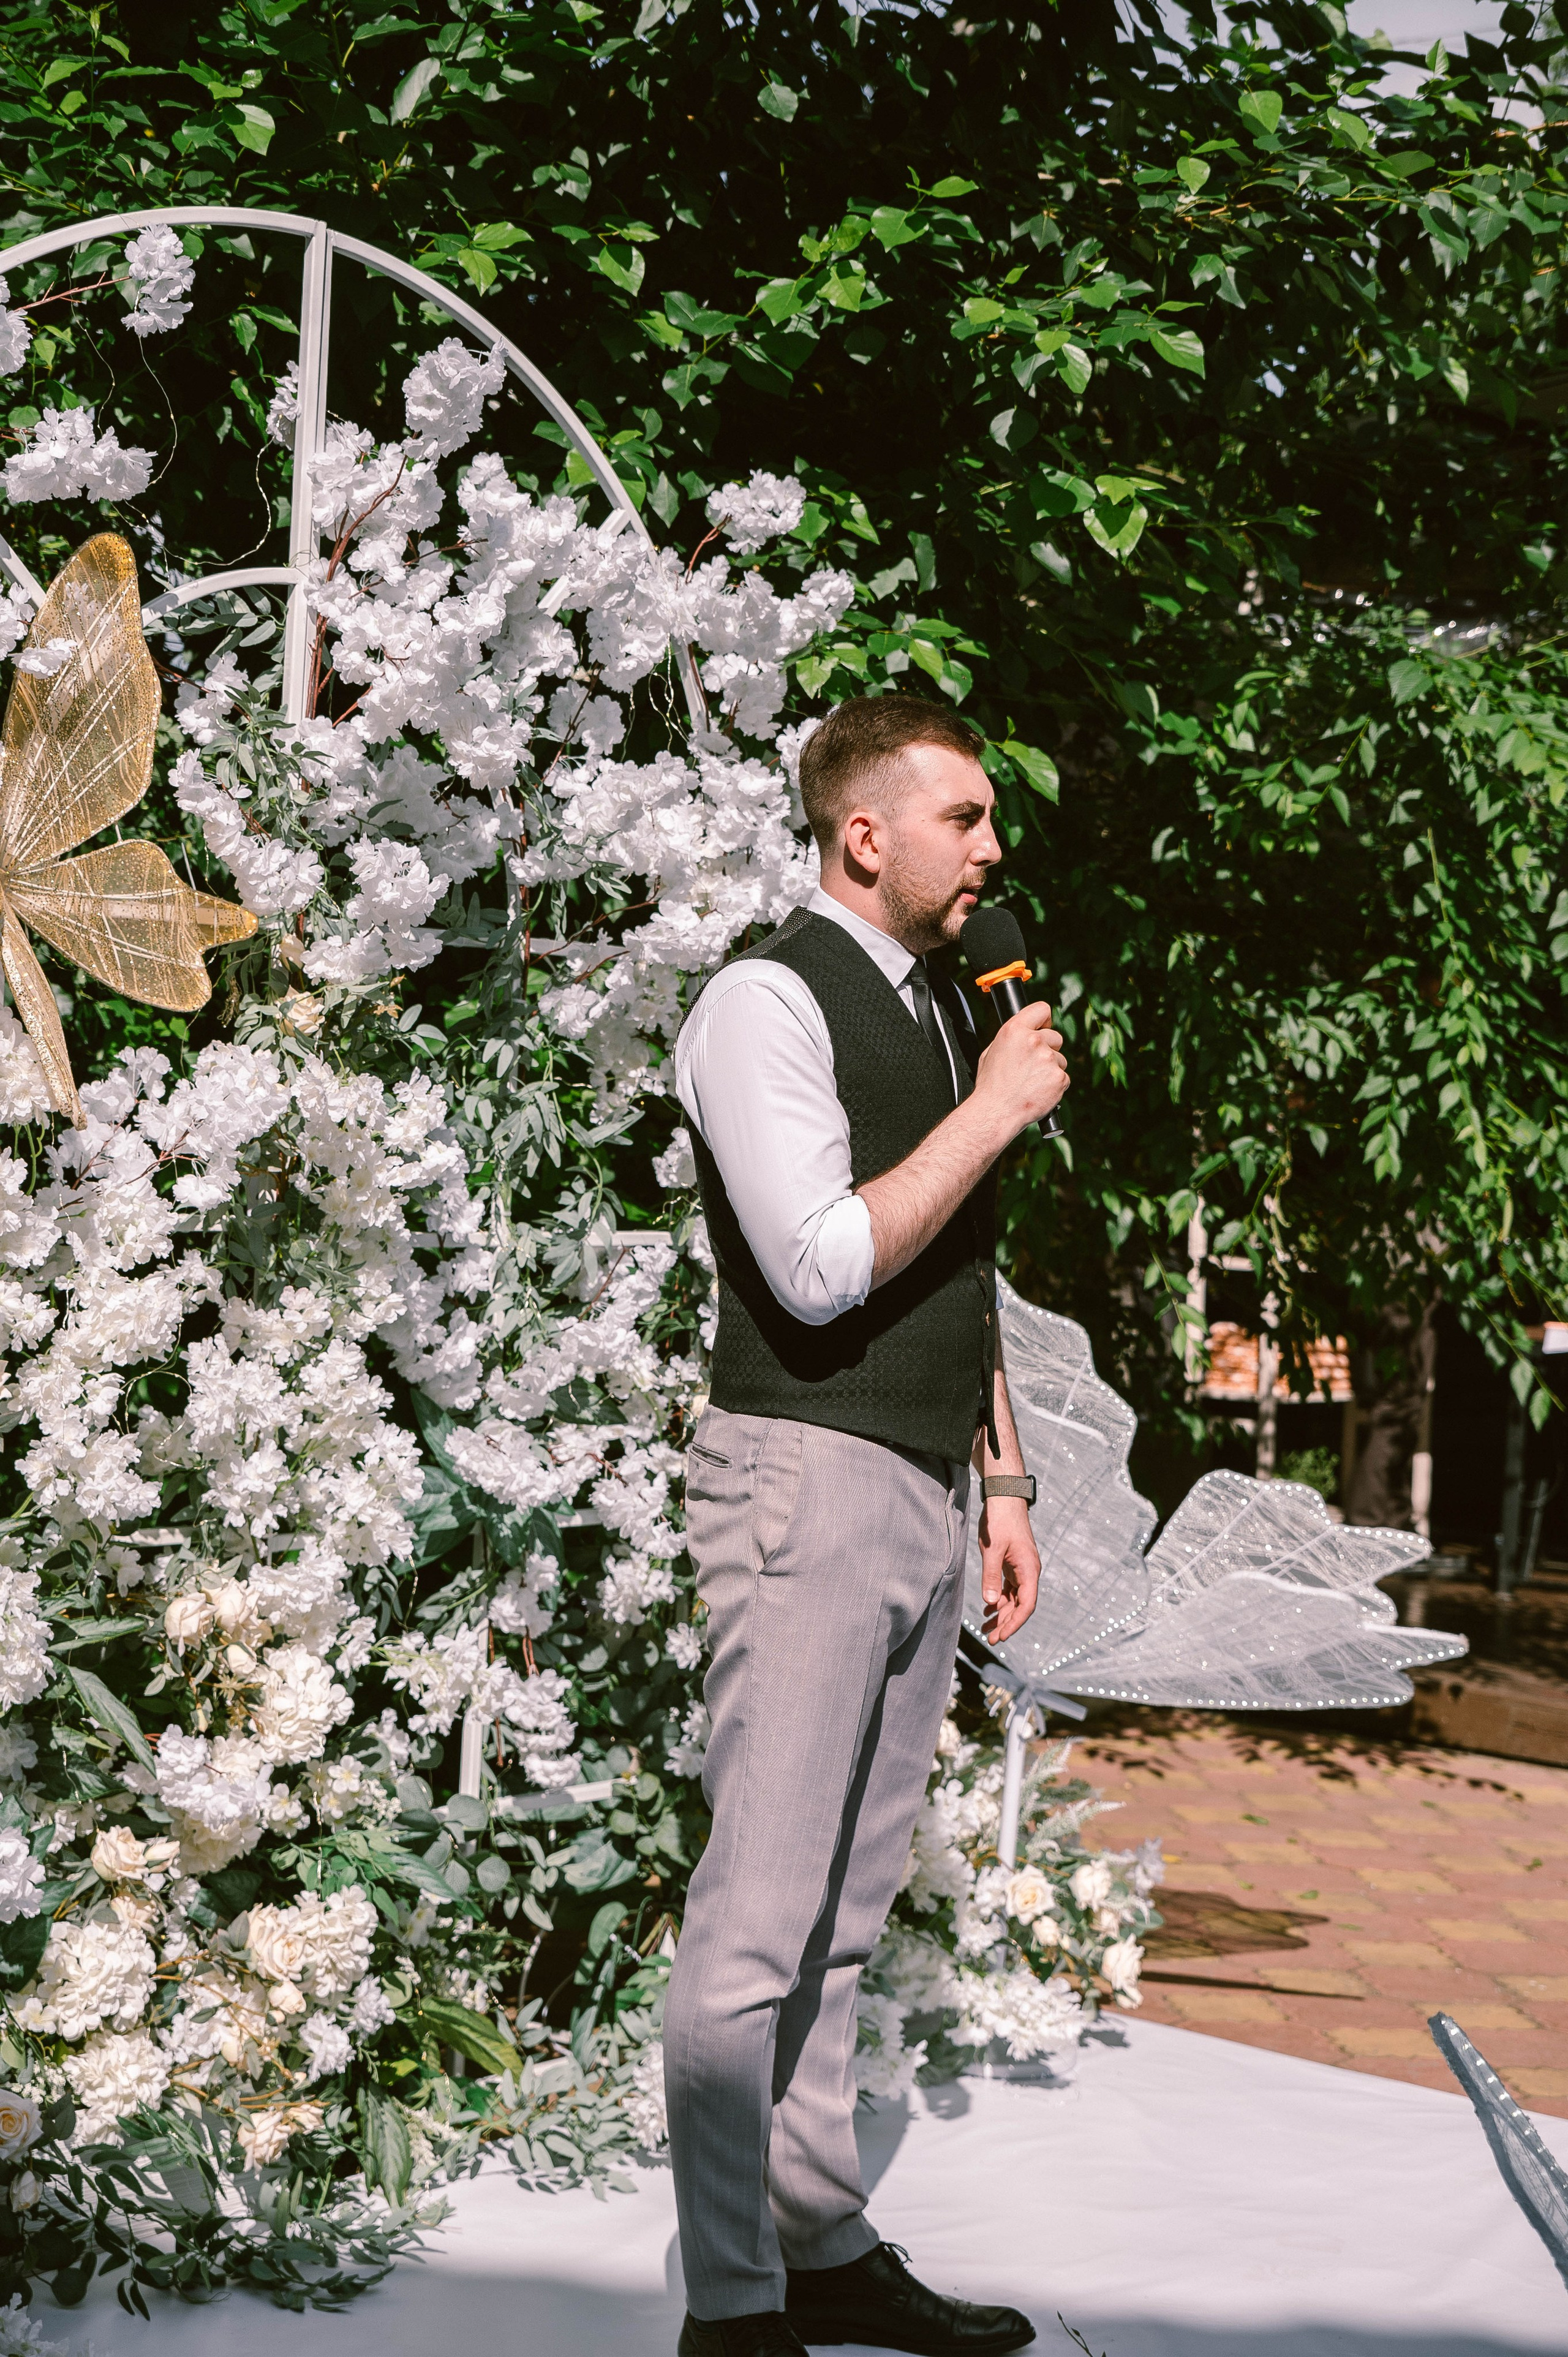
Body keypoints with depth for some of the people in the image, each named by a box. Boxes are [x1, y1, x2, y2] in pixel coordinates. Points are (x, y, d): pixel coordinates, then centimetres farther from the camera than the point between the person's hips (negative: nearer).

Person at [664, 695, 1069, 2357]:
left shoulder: (941, 1011, 18)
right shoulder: (769, 1003, -10)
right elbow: (822, 1266, -20)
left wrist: (1001, 1484, 20)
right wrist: (996, 1108, -13)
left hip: (923, 1499, 9)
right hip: (807, 1484, -9)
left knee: (848, 1908, 13)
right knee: (762, 1910, -8)